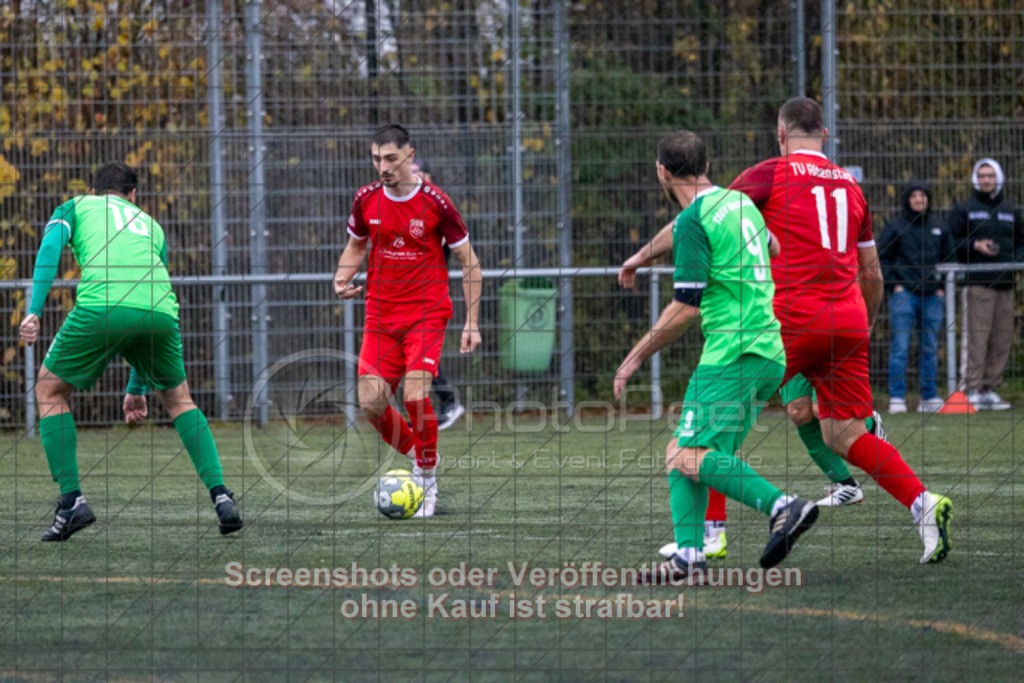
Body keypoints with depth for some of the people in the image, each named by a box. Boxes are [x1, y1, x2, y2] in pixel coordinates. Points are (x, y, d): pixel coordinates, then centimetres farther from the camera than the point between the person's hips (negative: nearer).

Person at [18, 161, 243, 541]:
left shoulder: (75, 207, 27)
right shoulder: (152, 227, 36)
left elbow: (50, 246, 4)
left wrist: (34, 311, -5)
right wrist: (136, 389, 44)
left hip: (101, 306, -3)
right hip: (161, 308, 3)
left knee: (49, 390, 19)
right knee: (178, 398, 27)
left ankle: (72, 500, 7)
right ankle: (220, 495, 11)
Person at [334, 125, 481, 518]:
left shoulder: (434, 202, -9)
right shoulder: (366, 200, 2)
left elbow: (469, 262, -1)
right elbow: (356, 246, 21)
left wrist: (472, 323, -5)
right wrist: (343, 278, -1)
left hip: (426, 315, -4)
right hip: (380, 316, 4)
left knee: (416, 395, -20)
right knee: (371, 403, -6)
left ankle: (428, 485, -4)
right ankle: (415, 457, 21)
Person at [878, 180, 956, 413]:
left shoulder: (939, 227, 11)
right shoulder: (894, 226, 0)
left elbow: (949, 258, 18)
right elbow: (882, 257, 2)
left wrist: (942, 287, 8)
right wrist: (894, 284, -6)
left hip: (932, 296, 4)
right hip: (903, 294, -4)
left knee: (930, 349, 7)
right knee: (900, 347, -8)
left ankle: (930, 397, 13)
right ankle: (896, 398, -7)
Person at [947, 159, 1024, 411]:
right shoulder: (964, 210, 6)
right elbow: (951, 242, 2)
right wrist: (975, 246, -14)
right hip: (978, 283, -5)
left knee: (1002, 340, 3)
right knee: (977, 338, -11)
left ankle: (991, 388, 9)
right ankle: (973, 390, -11)